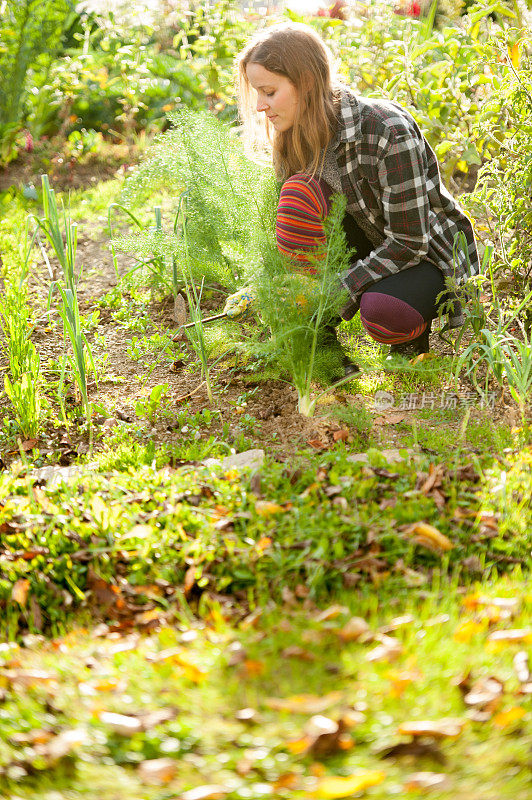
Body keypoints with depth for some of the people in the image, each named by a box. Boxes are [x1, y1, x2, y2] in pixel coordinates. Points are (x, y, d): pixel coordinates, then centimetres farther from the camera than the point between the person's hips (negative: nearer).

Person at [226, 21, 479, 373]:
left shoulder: (389, 132, -29)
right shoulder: (296, 134, -8)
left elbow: (408, 243, -26)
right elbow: (291, 224, 0)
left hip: (430, 249, -6)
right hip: (371, 243, 6)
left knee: (380, 313, -38)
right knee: (299, 194, -24)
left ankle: (415, 326, 2)